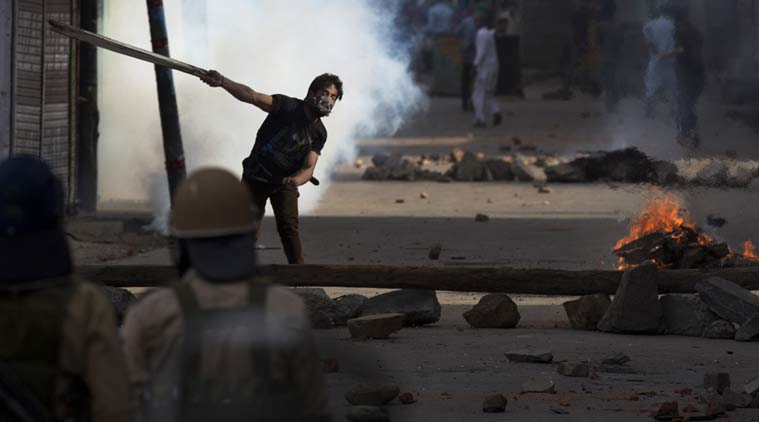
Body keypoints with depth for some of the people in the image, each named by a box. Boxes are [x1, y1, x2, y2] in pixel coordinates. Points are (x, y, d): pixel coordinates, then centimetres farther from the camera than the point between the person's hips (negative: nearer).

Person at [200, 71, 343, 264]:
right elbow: (251, 96, -30)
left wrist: (294, 181, -37)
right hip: (255, 177, -2)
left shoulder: (319, 133, -5)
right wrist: (222, 81, -46)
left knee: (288, 226, -17)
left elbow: (308, 168, -12)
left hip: (284, 182, 2)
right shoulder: (287, 106, -16)